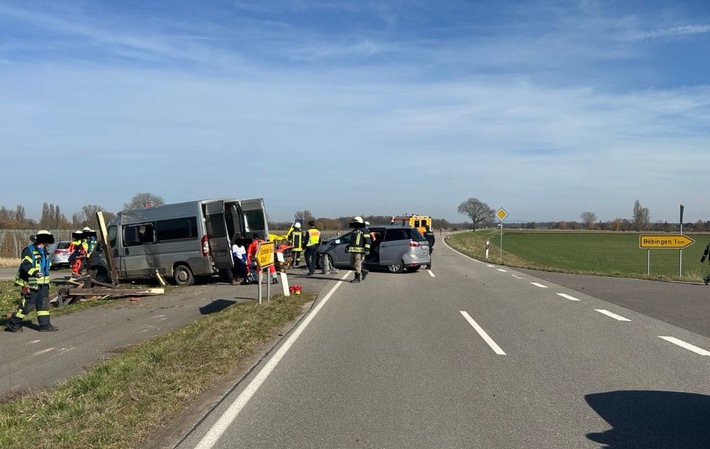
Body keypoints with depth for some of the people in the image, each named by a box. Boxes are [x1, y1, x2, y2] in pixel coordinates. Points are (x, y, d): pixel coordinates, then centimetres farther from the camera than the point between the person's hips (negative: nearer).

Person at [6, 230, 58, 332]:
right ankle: (13, 323, 14)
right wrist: (35, 273, -38)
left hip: (43, 284, 8)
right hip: (31, 283, -8)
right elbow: (25, 265, -23)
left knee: (44, 303, 5)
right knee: (27, 305, -2)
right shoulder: (29, 250, -12)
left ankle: (45, 325, 9)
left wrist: (47, 281, 27)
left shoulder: (44, 252, 15)